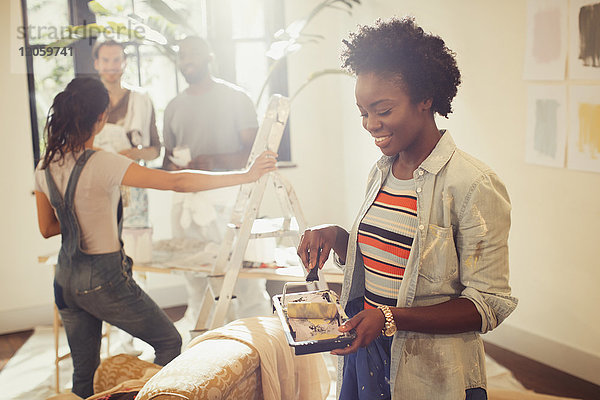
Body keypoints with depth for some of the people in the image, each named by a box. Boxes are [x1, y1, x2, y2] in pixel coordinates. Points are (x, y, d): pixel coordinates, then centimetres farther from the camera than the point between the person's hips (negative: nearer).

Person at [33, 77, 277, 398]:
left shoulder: (45, 167, 0)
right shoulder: (102, 164, -21)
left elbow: (47, 228, 11)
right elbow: (177, 182, -25)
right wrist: (245, 175, -22)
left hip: (65, 279, 7)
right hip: (103, 278, -7)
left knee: (83, 374, 19)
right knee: (169, 342, 13)